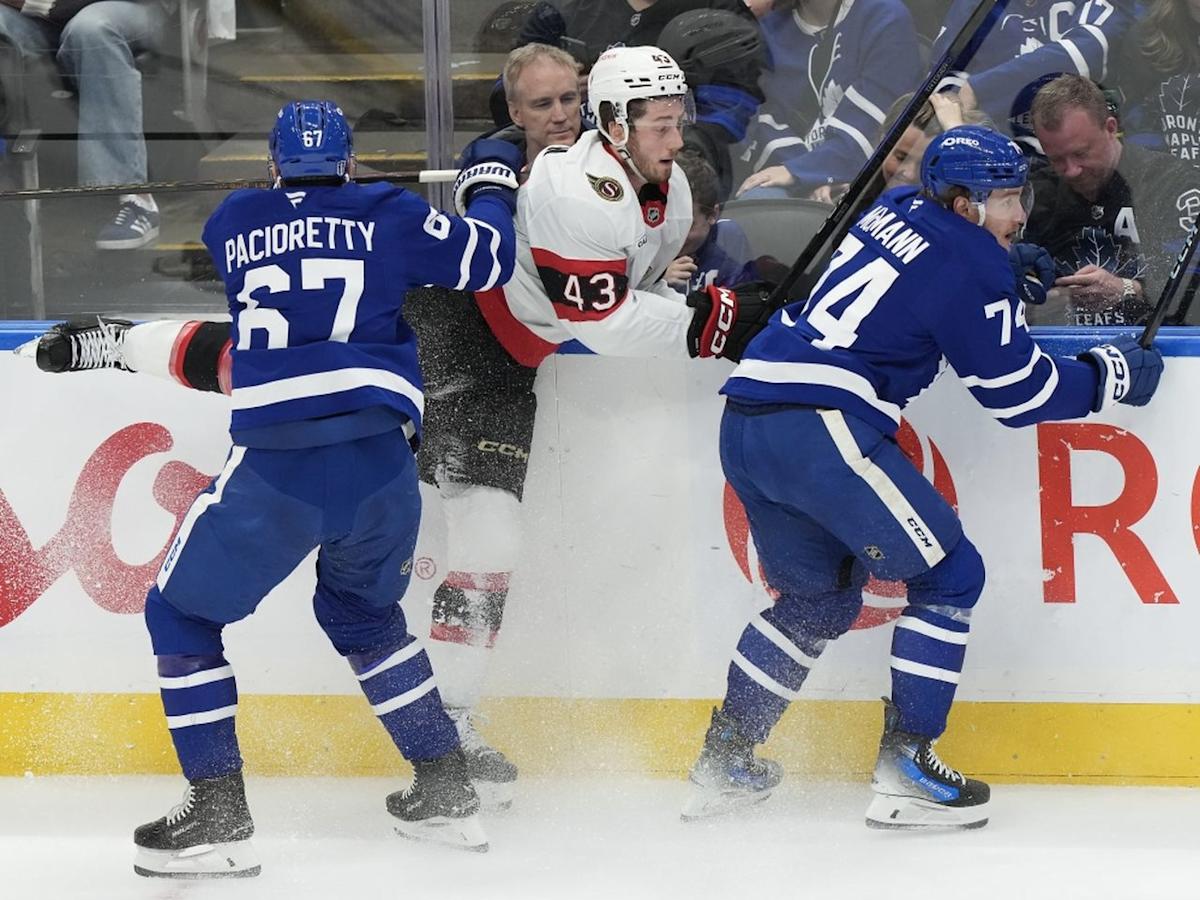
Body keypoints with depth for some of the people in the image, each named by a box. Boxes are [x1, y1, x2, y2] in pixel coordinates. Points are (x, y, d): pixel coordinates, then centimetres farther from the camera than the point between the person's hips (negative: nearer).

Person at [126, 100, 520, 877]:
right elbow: (485, 259, 16)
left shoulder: (230, 225, 14)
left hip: (274, 464, -3)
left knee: (181, 615, 14)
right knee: (363, 613, 29)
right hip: (380, 460, 3)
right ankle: (447, 793, 25)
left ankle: (218, 818, 3)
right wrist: (492, 182, 34)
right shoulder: (388, 215, 11)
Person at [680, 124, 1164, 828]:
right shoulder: (970, 264, -5)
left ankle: (725, 759, 23)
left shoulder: (898, 211, 19)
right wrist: (1111, 376, 14)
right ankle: (905, 770, -1)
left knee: (821, 596, 24)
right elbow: (1018, 393, 1)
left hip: (747, 419, 9)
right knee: (949, 574, 3)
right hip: (821, 429, -9)